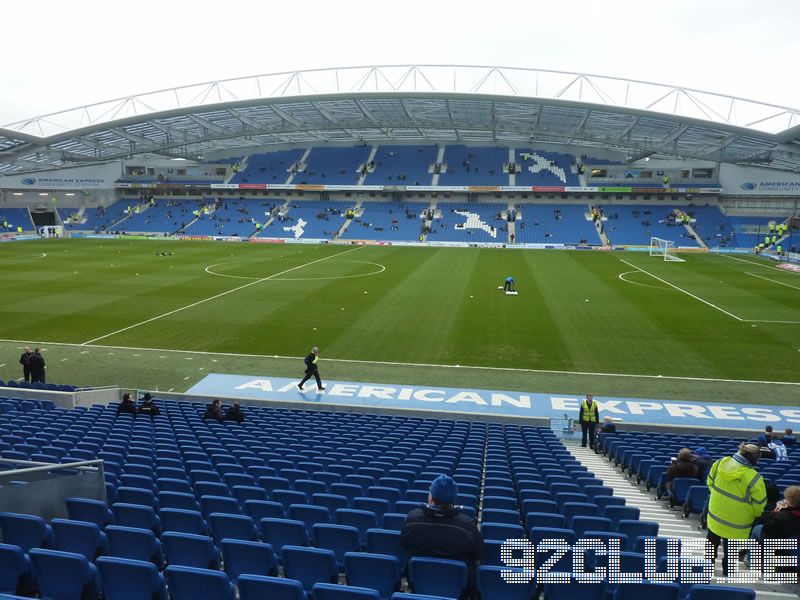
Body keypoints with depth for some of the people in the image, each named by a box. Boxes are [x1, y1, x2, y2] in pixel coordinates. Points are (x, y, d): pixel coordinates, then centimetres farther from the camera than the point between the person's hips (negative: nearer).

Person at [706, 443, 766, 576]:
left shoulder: (720, 463, -13)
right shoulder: (754, 479, -27)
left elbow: (710, 482, 2)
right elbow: (759, 504, -15)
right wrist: (757, 515, 6)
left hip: (715, 515, 4)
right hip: (736, 525, -4)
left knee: (712, 541, 25)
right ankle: (728, 571, 34)